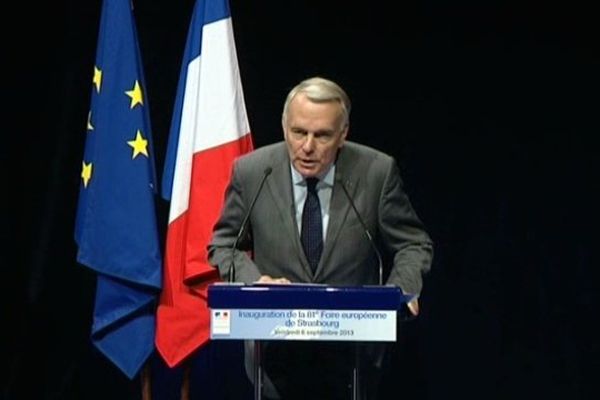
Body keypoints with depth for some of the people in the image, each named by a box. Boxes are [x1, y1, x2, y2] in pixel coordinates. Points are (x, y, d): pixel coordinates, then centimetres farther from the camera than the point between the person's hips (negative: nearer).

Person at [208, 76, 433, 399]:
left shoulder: (376, 172, -8)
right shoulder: (250, 172, -5)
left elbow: (413, 245, 3)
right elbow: (224, 245, 7)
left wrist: (401, 289, -17)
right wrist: (254, 281, -13)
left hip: (353, 352, 0)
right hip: (276, 350, 0)